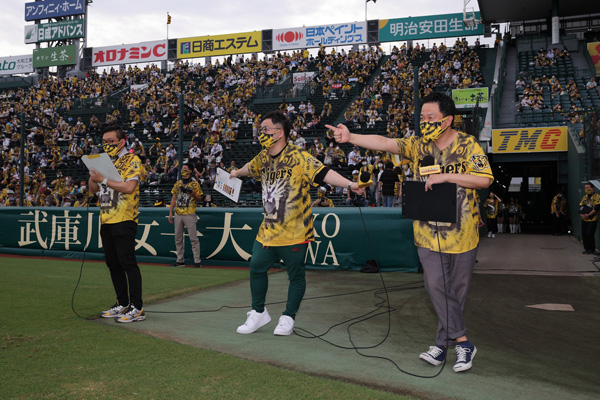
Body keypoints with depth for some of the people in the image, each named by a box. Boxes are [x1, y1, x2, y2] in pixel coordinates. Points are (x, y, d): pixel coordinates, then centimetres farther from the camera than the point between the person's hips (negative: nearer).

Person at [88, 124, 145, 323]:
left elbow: (129, 187, -20)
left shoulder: (132, 160, -5)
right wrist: (92, 173, 2)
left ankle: (137, 308, -4)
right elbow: (93, 189, 18)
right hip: (106, 221, 8)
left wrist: (104, 180, -19)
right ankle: (123, 304, 21)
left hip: (124, 221, -8)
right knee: (113, 264, 11)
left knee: (128, 263, -9)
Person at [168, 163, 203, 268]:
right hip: (178, 214, 5)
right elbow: (173, 198, 15)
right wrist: (170, 213, 9)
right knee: (178, 238, 9)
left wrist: (192, 193, -20)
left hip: (189, 215, -5)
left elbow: (199, 199, -1)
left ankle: (197, 261, -5)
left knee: (193, 238, -7)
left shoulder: (194, 183, 1)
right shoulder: (177, 183, 15)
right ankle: (180, 260, 18)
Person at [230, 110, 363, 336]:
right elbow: (250, 168, 29)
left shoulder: (298, 157, -16)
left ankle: (288, 318, 24)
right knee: (256, 268, 9)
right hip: (268, 230, 6)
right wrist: (236, 173, 50)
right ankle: (258, 313, 28)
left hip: (294, 231, -6)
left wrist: (349, 184, -42)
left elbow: (323, 172, -28)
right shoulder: (263, 158, 6)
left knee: (295, 275, 6)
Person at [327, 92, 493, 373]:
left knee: (456, 290, 8)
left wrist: (447, 176, -21)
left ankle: (442, 343, 21)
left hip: (461, 233, -1)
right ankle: (463, 342, 9)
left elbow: (485, 179, -13)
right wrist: (350, 137, -25)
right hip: (428, 232, 2)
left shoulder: (467, 145, -5)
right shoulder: (417, 145, 1)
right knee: (436, 286, -4)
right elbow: (385, 143, -11)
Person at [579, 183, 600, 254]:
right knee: (584, 234, 5)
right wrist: (582, 214, -5)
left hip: (592, 219, -6)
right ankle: (586, 248, 17)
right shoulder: (584, 197, 16)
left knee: (590, 234, -9)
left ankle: (592, 249, 4)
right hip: (584, 219, 6)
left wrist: (588, 215, -17)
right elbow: (580, 207, 14)